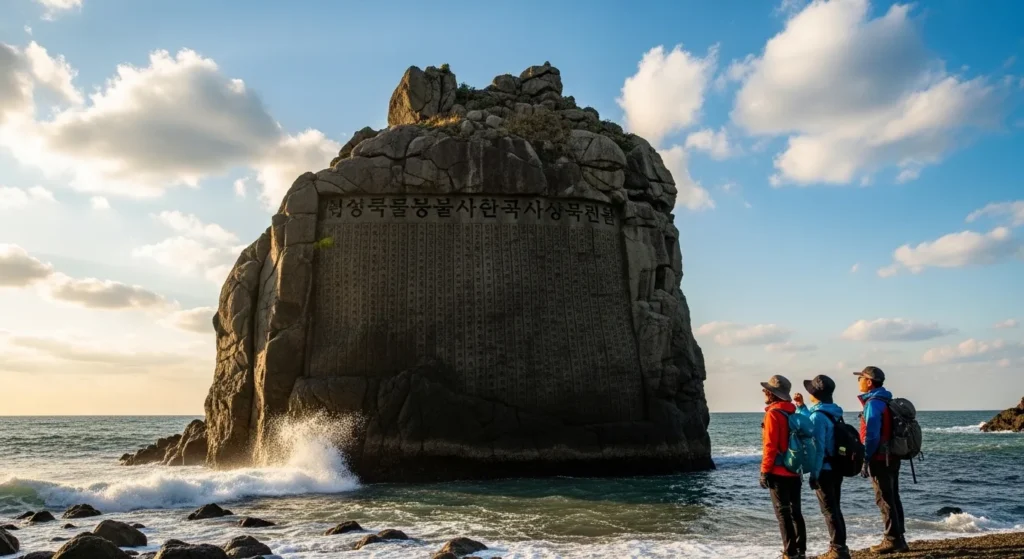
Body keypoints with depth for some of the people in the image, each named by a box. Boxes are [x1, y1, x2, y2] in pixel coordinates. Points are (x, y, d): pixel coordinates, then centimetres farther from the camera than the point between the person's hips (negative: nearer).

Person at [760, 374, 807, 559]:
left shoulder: (773, 413, -14)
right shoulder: (794, 412, 10)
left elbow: (770, 445, -17)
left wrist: (765, 471, -13)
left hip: (779, 472, -8)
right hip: (794, 470, 8)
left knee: (783, 512, -2)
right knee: (795, 511, 13)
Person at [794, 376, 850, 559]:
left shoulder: (819, 416, -20)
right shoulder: (833, 413, 9)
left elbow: (818, 448, -22)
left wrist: (814, 474, -19)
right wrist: (801, 406, 23)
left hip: (824, 470, -9)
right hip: (836, 469, 9)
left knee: (829, 511, 0)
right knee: (835, 509, 16)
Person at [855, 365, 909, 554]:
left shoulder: (873, 403, -16)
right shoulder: (885, 401, 14)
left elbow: (872, 436, -20)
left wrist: (865, 460, -16)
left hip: (880, 460, -9)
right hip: (891, 458, 9)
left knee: (885, 500, -4)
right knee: (893, 498, 13)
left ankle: (892, 540, 0)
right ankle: (898, 539, 19)